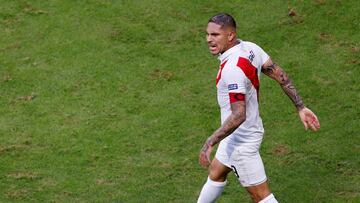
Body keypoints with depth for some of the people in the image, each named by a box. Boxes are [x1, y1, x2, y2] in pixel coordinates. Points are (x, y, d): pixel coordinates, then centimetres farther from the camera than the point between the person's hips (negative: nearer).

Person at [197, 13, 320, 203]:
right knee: (215, 173, 27)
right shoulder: (250, 48, -4)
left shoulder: (232, 68, -31)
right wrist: (301, 107, 7)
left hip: (242, 141, -10)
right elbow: (280, 75, 2)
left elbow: (238, 116, -34)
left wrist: (210, 142, -30)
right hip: (237, 136, 10)